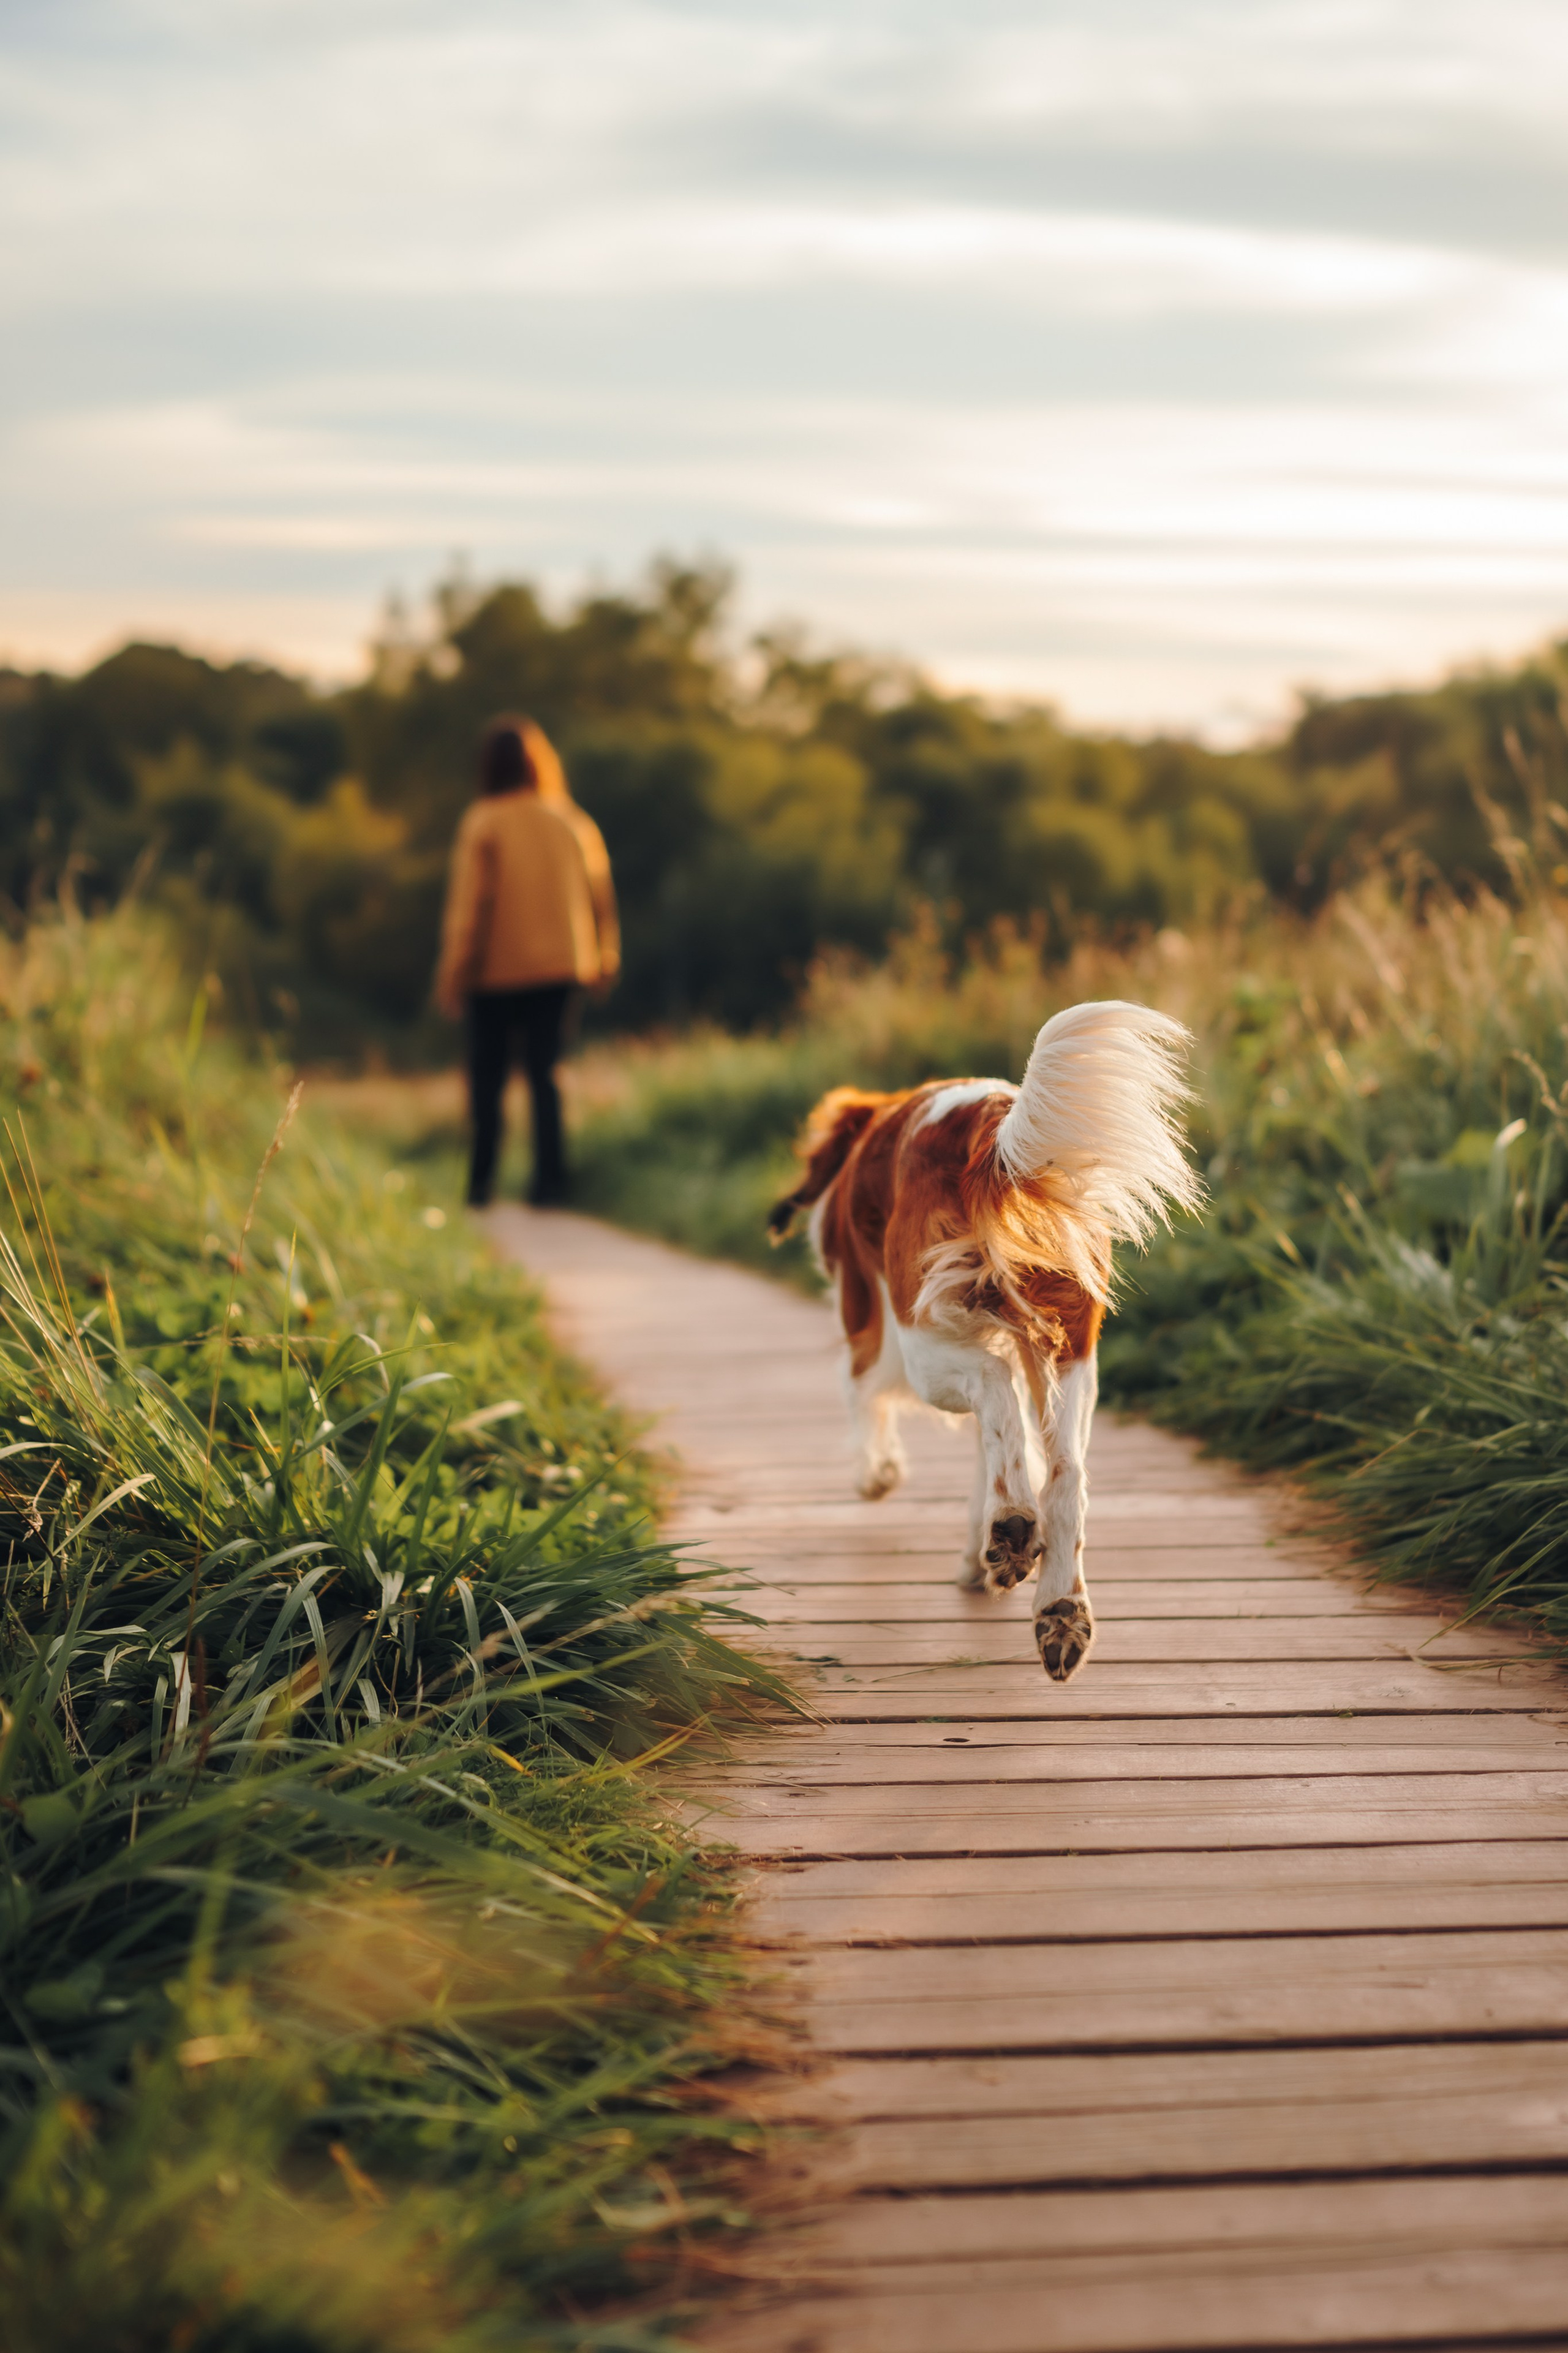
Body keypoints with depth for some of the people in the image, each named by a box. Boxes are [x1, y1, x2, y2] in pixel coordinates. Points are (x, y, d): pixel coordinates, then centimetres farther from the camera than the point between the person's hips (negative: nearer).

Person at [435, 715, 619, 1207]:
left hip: (498, 969, -3)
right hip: (557, 968, 3)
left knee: (487, 1076, 7)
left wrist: (453, 975, -5)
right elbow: (600, 895, 8)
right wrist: (604, 961, 19)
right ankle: (549, 1177, 3)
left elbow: (468, 904, -10)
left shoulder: (483, 822, -9)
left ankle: (482, 1179, 5)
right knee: (544, 1073, 10)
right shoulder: (573, 820, 3)